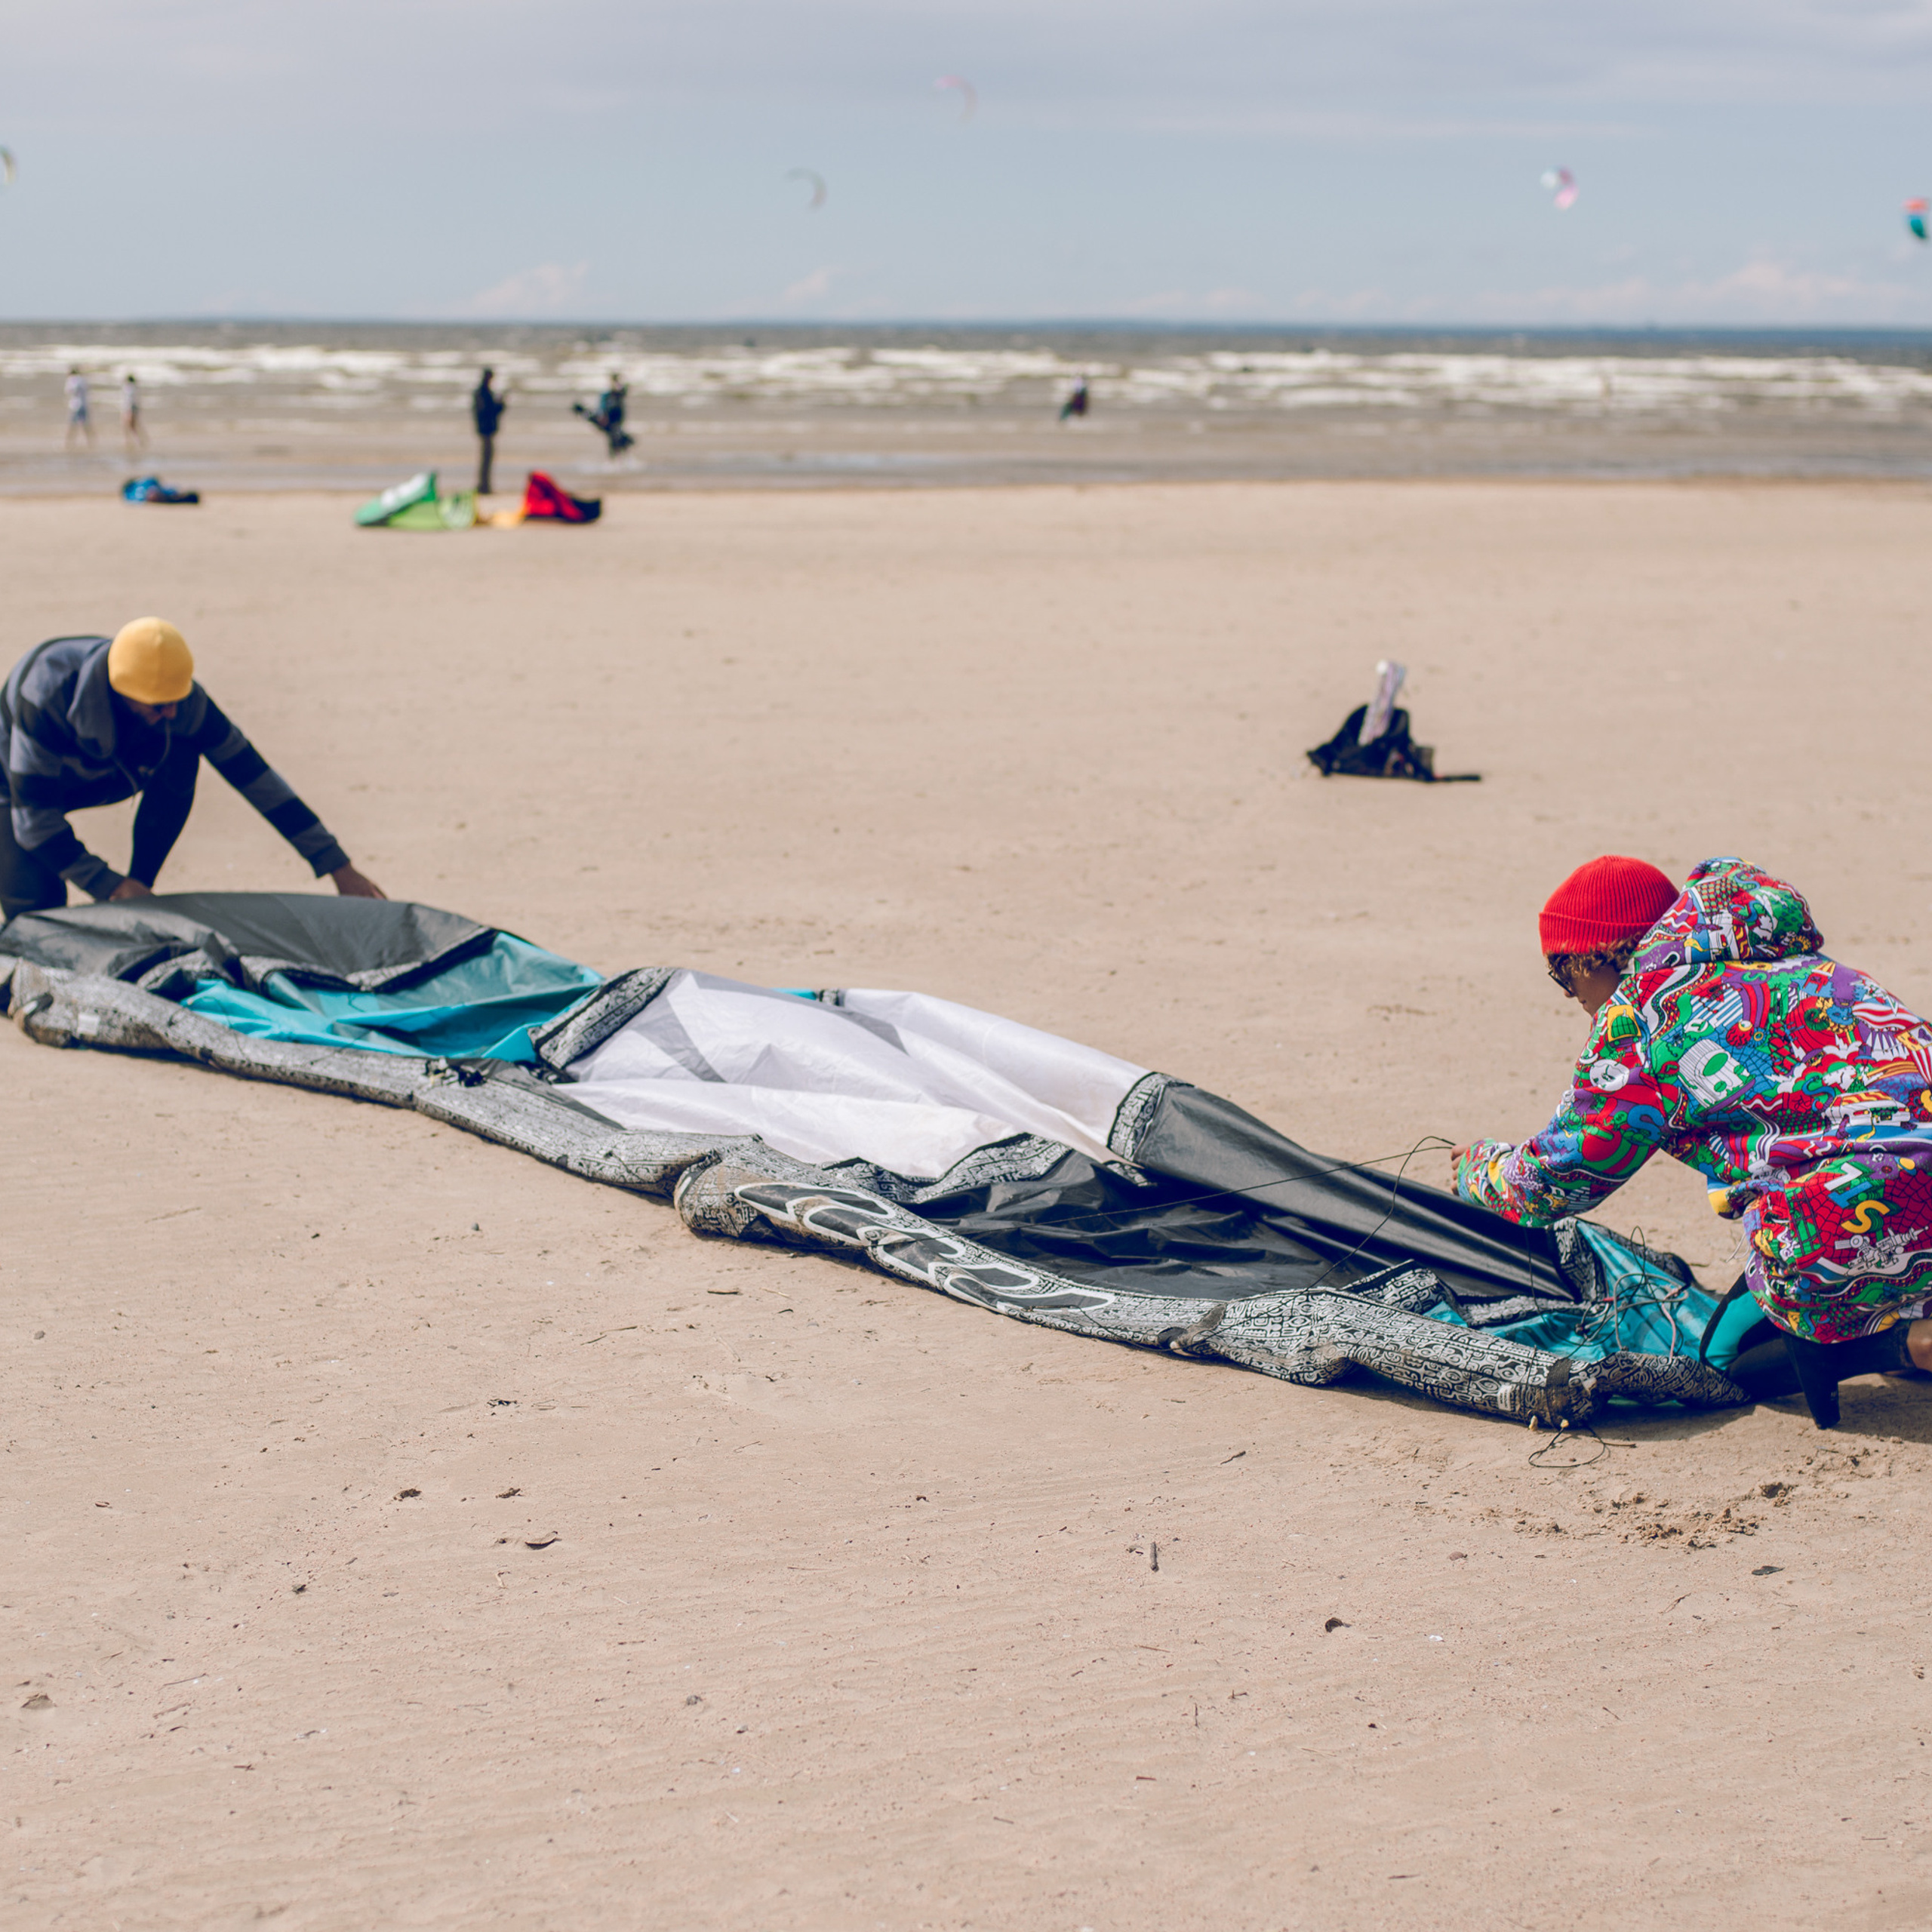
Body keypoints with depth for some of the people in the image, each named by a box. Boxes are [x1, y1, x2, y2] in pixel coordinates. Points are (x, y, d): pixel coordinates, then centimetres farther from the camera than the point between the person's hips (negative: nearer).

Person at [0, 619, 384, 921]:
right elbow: (32, 818, -36)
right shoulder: (47, 695, -41)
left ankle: (139, 897, -14)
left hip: (101, 774, 4)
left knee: (179, 761, -28)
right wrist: (111, 886, -39)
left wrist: (340, 868, -24)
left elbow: (253, 776, -23)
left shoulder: (182, 701, -29)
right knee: (36, 911, -25)